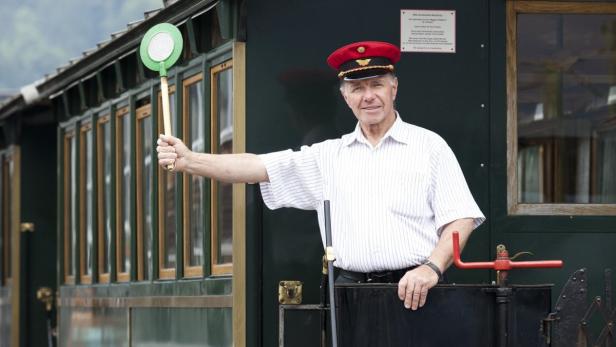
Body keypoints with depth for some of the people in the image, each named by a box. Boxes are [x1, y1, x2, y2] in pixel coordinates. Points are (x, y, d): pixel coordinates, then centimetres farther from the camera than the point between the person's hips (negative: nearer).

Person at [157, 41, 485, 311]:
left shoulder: (429, 146, 8)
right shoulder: (329, 156, 15)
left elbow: (460, 219, 1)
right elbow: (258, 167, 8)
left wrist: (432, 268, -15)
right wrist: (188, 160, -3)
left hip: (412, 290, -2)